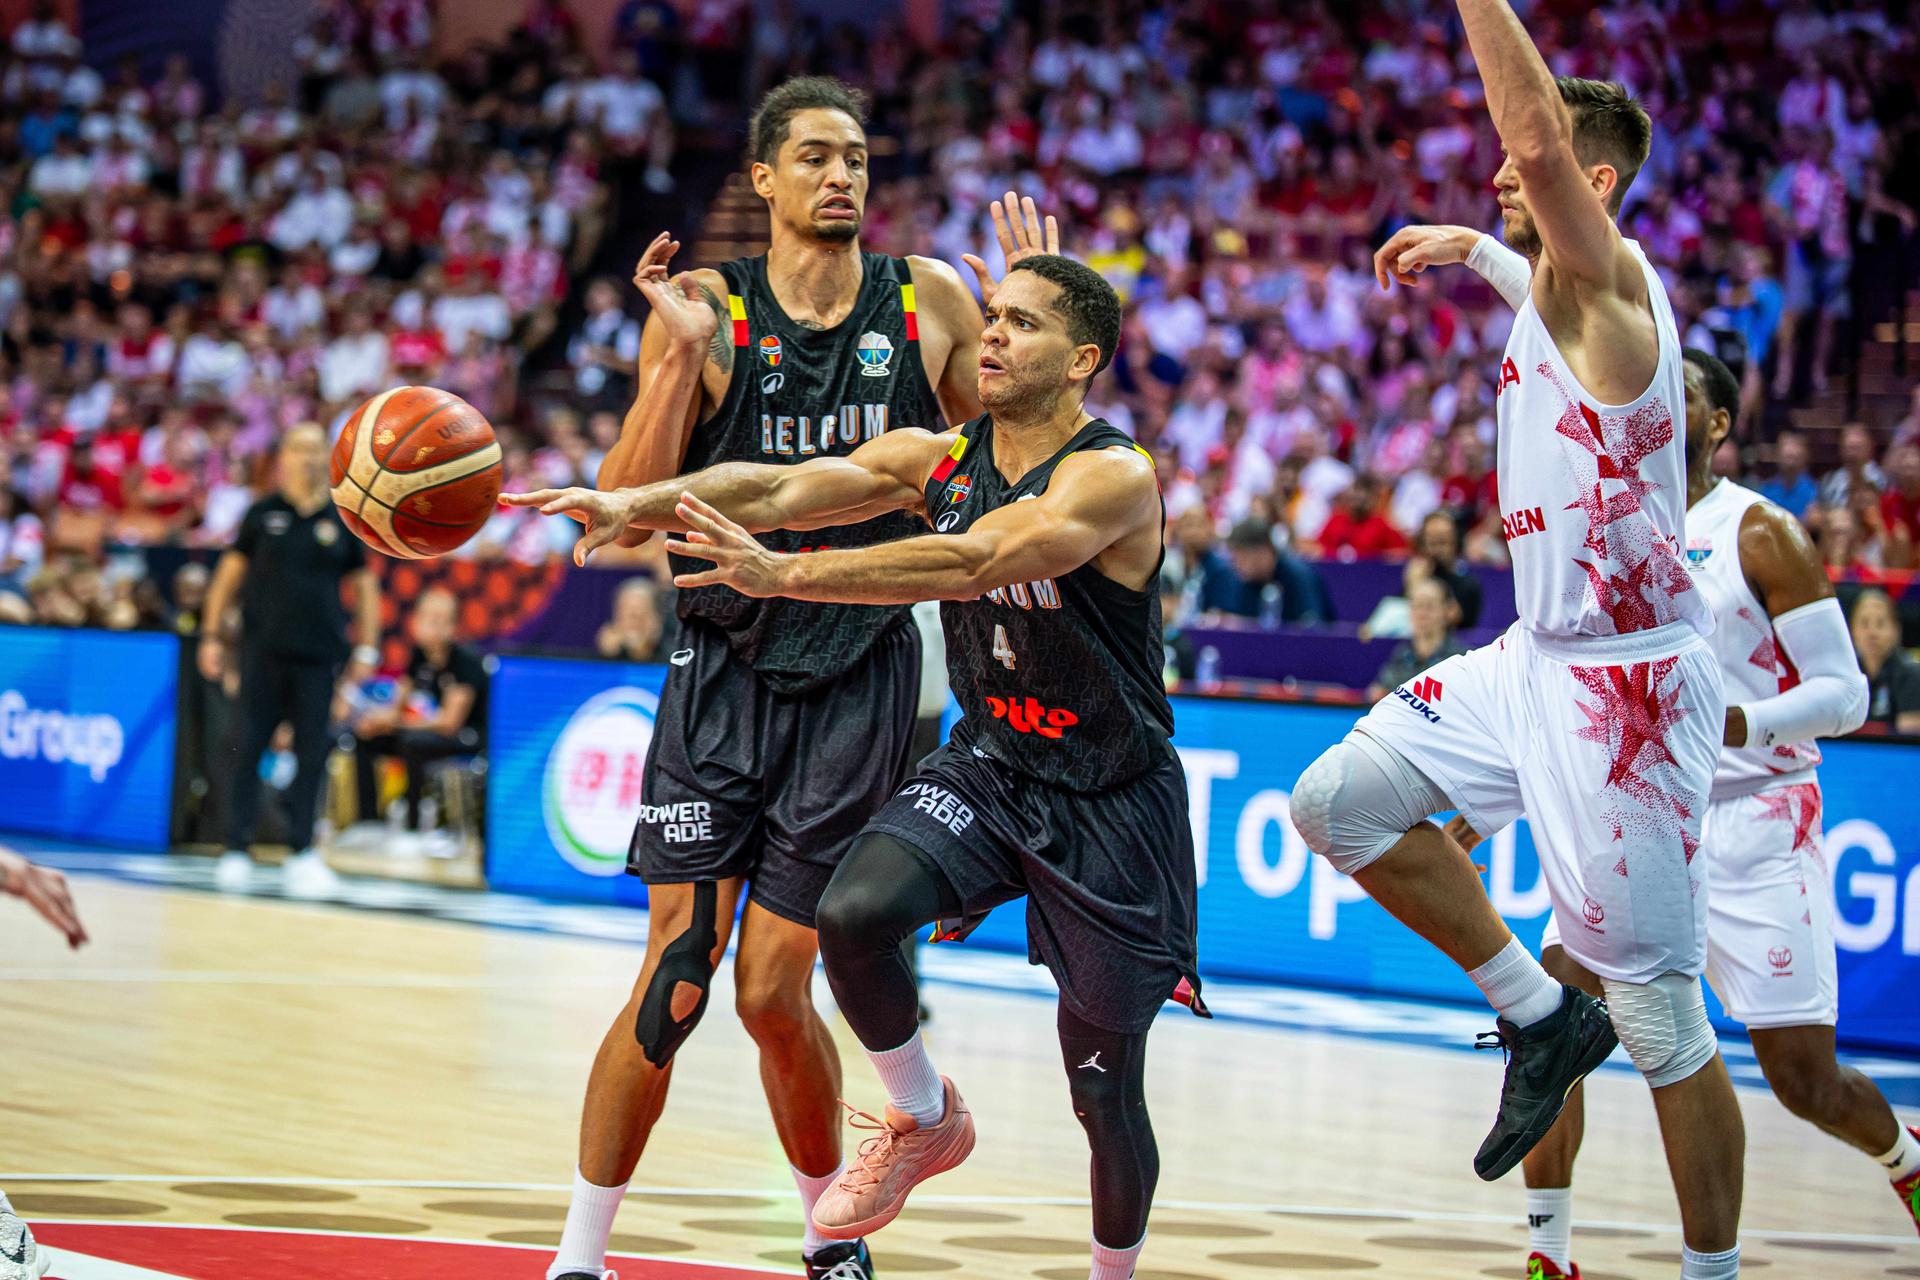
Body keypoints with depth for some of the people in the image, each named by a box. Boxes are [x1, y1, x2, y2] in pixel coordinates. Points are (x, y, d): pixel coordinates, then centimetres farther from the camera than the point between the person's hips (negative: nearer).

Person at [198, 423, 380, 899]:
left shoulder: (343, 521, 7)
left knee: (312, 753, -1)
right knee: (248, 748, -3)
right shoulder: (262, 515, 5)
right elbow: (230, 574, 9)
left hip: (318, 654, 1)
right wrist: (211, 635, 4)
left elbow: (364, 585, 13)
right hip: (262, 650, -1)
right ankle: (236, 850, 2)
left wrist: (367, 649, 5)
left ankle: (302, 852, 7)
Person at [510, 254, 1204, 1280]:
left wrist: (786, 575, -44)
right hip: (986, 767, 5)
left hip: (1110, 804, -5)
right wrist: (636, 504, -29)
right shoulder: (940, 459, -2)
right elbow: (779, 487, -12)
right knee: (853, 914, -25)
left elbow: (971, 562, -37)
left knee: (1104, 1089, 2)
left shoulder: (1116, 479, -22)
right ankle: (923, 1121, 2)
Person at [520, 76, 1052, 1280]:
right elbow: (628, 509, -5)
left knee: (774, 990, 0)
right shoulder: (705, 311, -2)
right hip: (723, 671, 0)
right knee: (676, 977, -7)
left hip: (859, 675, 0)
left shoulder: (929, 302, 3)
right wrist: (684, 357, -17)